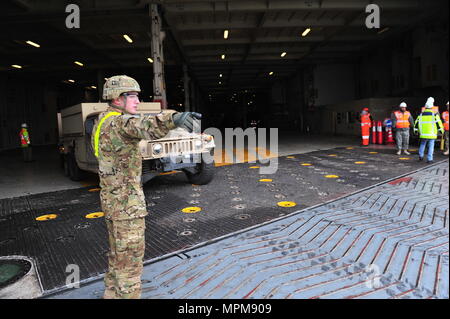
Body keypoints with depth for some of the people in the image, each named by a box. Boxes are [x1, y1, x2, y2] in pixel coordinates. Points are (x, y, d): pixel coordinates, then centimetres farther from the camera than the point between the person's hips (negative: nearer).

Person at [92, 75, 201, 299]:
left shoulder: (104, 120, 10)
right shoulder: (117, 122, -20)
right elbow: (142, 126, -44)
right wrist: (173, 119, -61)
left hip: (113, 198, 10)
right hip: (125, 202, -10)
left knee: (118, 252, 22)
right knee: (130, 255, 1)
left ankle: (112, 293, 38)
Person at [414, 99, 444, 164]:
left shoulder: (421, 115, 4)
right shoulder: (434, 115, -4)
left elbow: (416, 123, 9)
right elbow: (439, 123, -3)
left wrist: (416, 130, 20)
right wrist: (441, 130, 8)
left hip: (423, 134, 2)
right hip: (432, 134, -2)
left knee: (422, 145, 21)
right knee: (431, 146, 3)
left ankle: (420, 156, 18)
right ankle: (429, 159, 2)